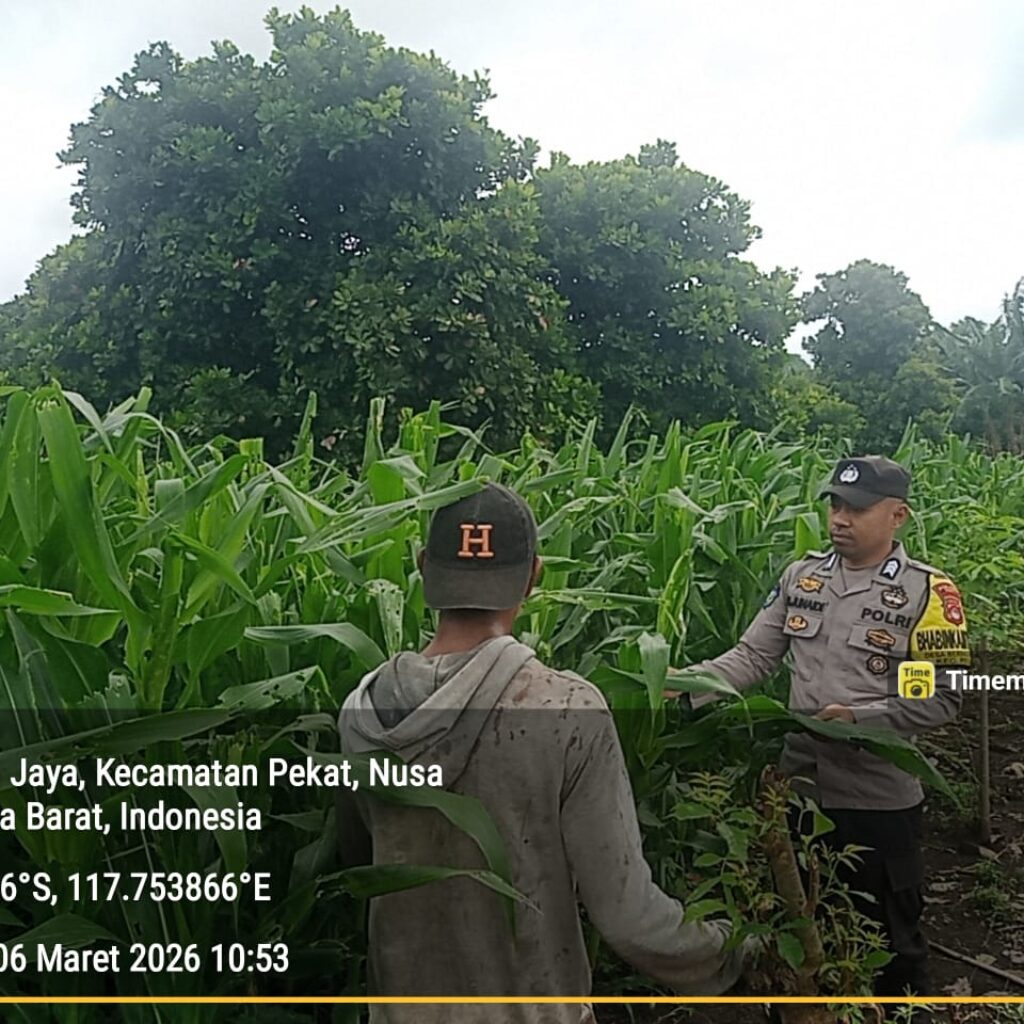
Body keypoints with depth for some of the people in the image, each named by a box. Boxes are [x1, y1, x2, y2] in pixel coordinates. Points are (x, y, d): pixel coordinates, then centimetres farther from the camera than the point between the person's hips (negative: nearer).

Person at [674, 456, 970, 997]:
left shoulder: (927, 593, -10)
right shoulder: (801, 577, 2)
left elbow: (942, 697, -12)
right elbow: (752, 656, -2)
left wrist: (861, 718, -23)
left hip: (880, 799, -4)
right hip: (801, 788, 4)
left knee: (889, 933, 16)